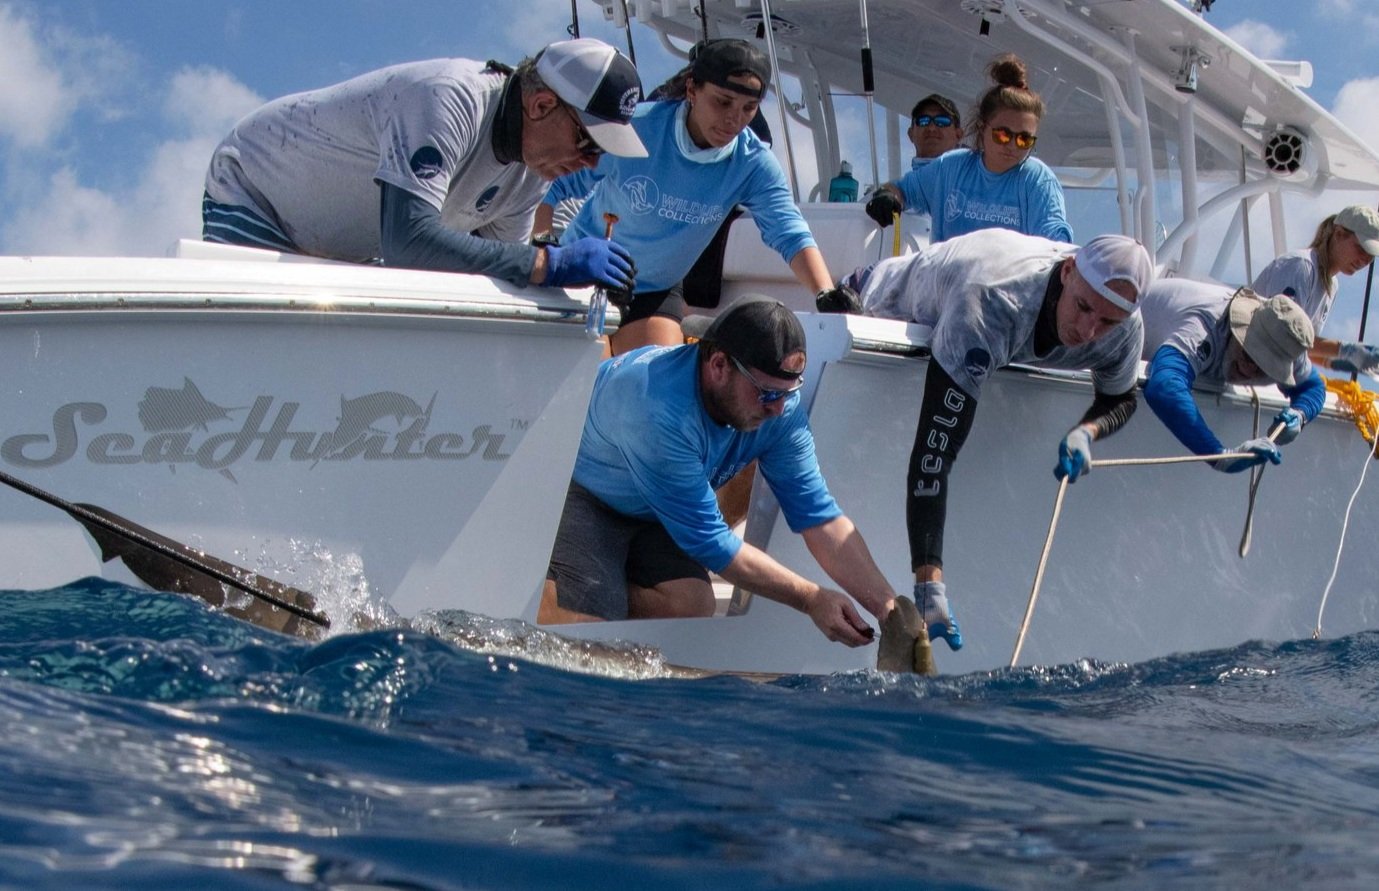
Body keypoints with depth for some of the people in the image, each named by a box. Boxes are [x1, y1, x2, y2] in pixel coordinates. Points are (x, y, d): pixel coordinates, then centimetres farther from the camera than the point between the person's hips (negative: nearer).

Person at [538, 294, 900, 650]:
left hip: (645, 513, 8)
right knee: (580, 621, -30)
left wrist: (889, 607, -27)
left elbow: (821, 517, -16)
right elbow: (707, 541, -33)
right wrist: (810, 599, -30)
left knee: (691, 605, -19)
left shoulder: (779, 409, -19)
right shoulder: (663, 412, -40)